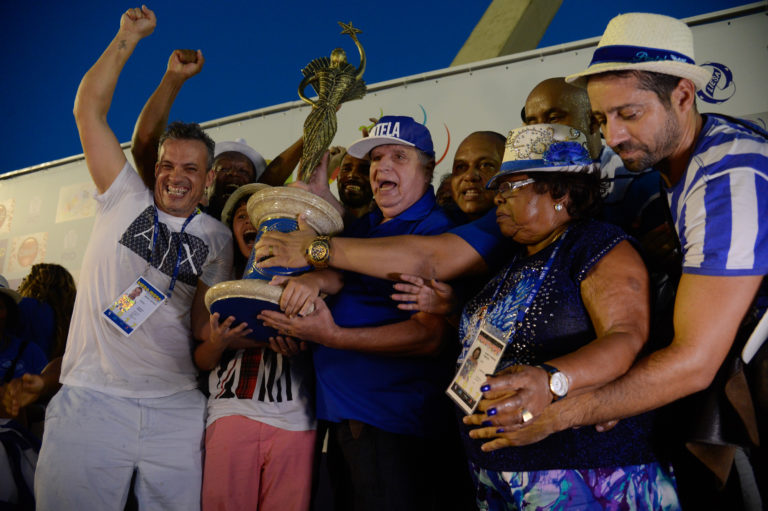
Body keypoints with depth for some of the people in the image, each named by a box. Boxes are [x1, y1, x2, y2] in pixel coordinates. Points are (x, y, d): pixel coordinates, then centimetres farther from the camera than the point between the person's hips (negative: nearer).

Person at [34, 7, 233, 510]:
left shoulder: (217, 238, 8)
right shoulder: (126, 197, 5)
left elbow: (203, 322, 8)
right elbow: (89, 108, 0)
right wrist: (128, 36, 1)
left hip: (176, 408, 2)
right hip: (91, 399, -1)